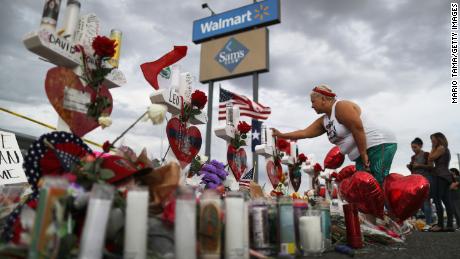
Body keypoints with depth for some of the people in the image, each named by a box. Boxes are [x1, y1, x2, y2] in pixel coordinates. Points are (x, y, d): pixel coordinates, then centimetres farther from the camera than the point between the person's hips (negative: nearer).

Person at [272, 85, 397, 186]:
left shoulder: (341, 106, -11)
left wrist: (363, 154, -19)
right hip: (361, 155, 9)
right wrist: (281, 135, 16)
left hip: (379, 146, -9)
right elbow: (304, 133, 18)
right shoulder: (324, 120, 15)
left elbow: (358, 129, -19)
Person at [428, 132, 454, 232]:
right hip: (445, 176, 10)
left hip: (440, 176, -10)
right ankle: (450, 225, 4)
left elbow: (430, 159, -7)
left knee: (437, 200, -11)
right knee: (446, 201, 5)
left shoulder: (441, 148, -4)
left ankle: (440, 224, -14)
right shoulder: (445, 149, 23)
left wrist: (433, 148, 1)